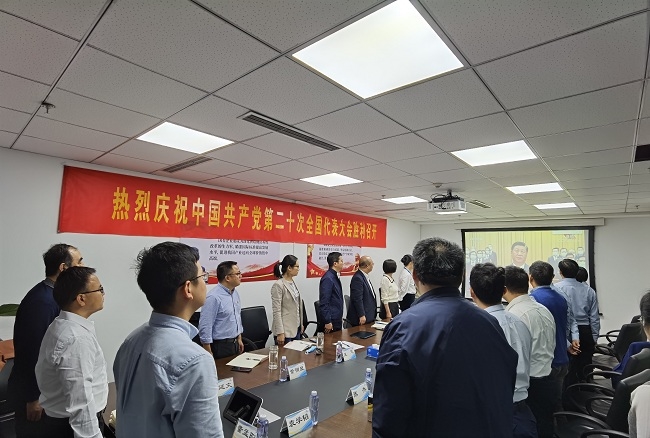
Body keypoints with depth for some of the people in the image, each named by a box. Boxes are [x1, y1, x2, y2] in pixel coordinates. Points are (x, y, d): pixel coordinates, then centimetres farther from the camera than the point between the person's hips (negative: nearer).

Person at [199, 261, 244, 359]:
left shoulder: (235, 293, 4)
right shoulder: (214, 297, -22)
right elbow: (205, 328, -21)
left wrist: (239, 339, 17)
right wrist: (209, 354, -17)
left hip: (235, 344, 8)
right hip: (220, 346, -8)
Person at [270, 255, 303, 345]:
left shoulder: (293, 282, 8)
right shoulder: (278, 285, -17)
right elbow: (277, 311, -18)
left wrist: (301, 324, 16)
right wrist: (280, 332, -20)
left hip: (296, 328, 8)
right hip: (285, 330, -8)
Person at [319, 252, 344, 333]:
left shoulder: (335, 277, 9)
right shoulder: (328, 278, -19)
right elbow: (324, 302, -21)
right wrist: (327, 322, -20)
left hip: (337, 320, 9)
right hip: (331, 321, -9)